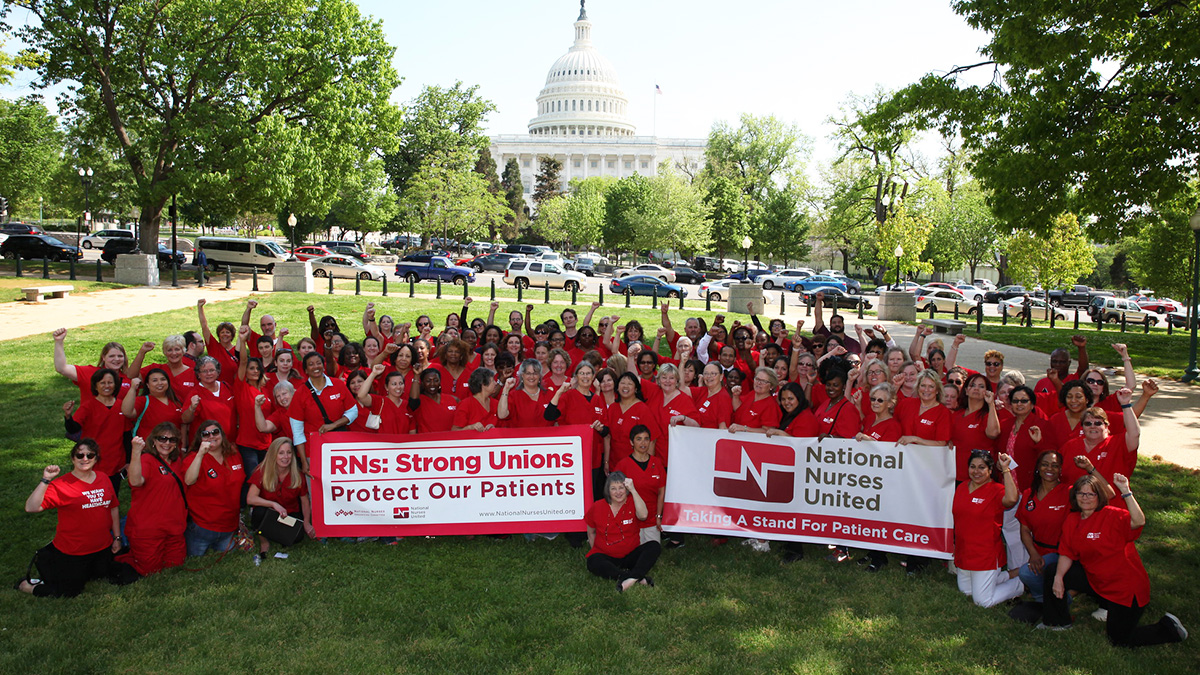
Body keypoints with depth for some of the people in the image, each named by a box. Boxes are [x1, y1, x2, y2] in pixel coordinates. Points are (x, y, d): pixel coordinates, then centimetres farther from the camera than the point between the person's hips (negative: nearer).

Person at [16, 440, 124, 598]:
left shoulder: (103, 479, 0)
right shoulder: (61, 484, -16)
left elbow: (114, 508, 10)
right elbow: (31, 507, -27)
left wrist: (117, 537, 10)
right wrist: (45, 480, -34)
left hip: (102, 549, 5)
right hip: (72, 553, -5)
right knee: (68, 592, 2)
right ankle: (27, 584, 27)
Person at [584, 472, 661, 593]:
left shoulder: (633, 502, -3)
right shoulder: (597, 507, 0)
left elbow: (643, 515, -27)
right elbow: (591, 532, 14)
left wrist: (633, 490, -25)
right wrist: (595, 549, 4)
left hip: (631, 555, 1)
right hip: (606, 556, 0)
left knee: (655, 546, -24)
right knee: (593, 562, -34)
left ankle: (631, 577, -43)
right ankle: (639, 578, -39)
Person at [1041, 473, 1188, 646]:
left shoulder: (1113, 516, -21)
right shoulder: (1073, 520, -1)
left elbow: (1139, 521, -42)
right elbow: (1067, 554, 2)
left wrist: (1125, 491, -46)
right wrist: (1058, 577, -13)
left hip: (1126, 588, -7)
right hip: (1095, 580, 7)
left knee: (1120, 640, 1)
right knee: (1052, 572, 2)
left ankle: (1168, 628, 23)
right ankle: (1060, 621, 21)